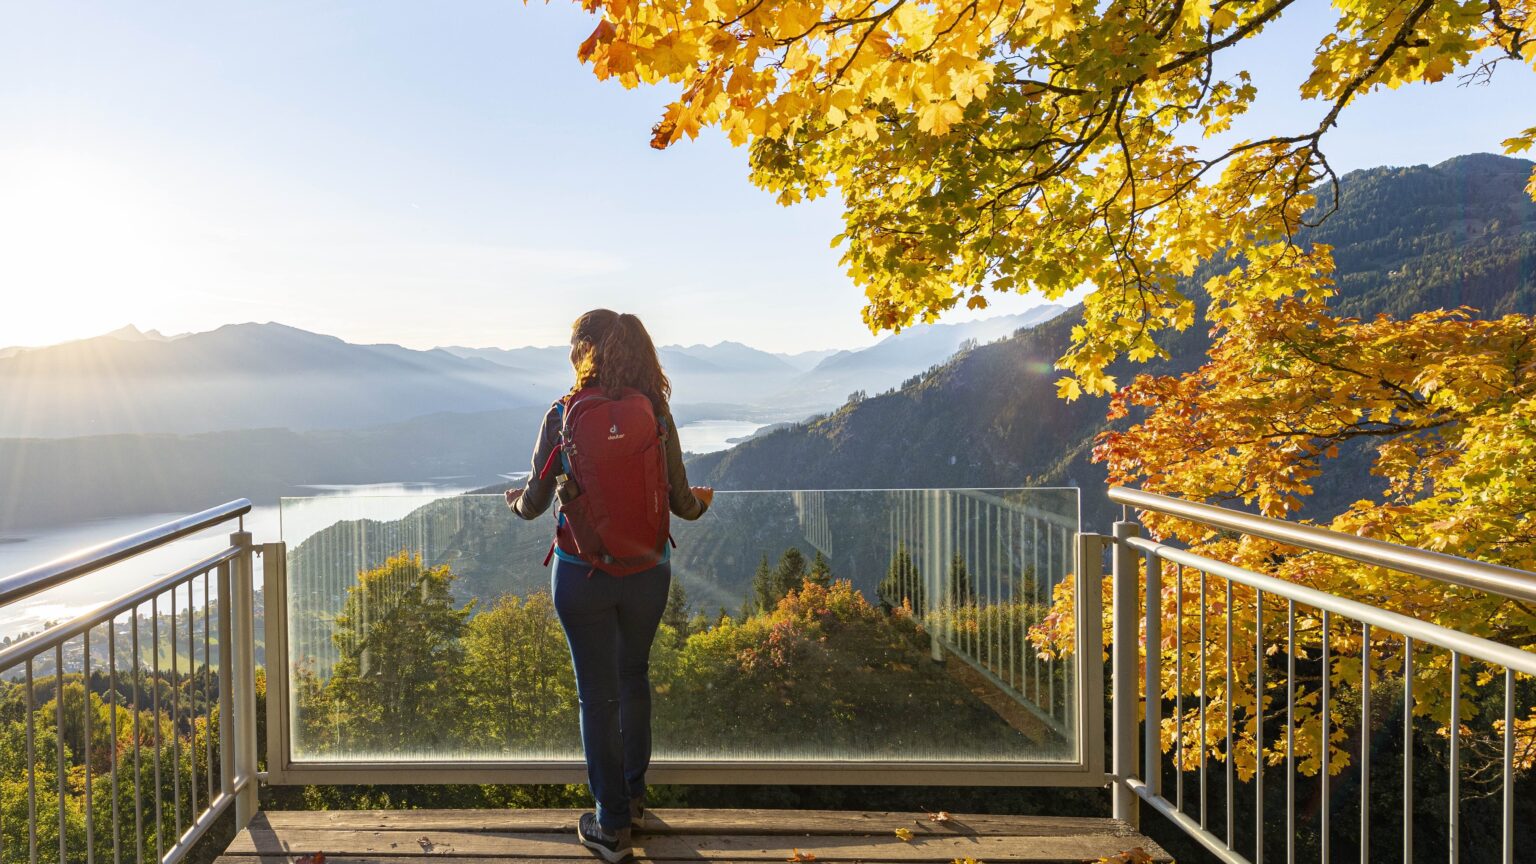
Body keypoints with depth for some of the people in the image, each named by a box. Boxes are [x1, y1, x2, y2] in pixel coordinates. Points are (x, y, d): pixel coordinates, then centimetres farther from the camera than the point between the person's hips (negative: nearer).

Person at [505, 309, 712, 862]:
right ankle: (633, 795, 39)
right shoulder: (656, 413, -7)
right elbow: (680, 502, -4)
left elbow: (535, 504, -7)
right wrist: (702, 501, 20)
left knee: (597, 693, 10)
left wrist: (514, 499, 17)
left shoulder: (564, 416, -12)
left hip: (581, 573, -2)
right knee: (634, 677, 23)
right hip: (648, 570, 3)